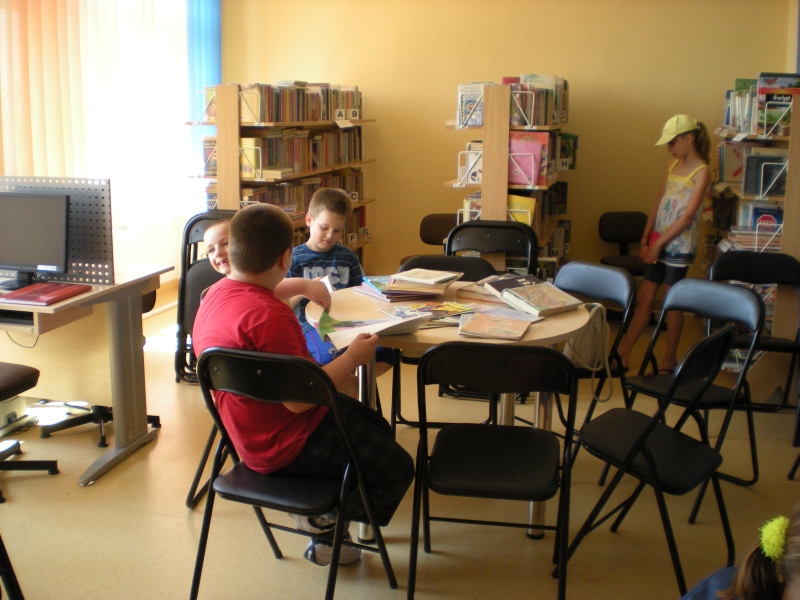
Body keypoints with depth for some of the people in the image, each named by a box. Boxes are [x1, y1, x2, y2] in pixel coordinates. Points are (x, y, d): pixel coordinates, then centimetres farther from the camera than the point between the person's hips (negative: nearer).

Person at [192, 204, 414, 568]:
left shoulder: (216, 294, -1)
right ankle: (324, 522, 16)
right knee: (397, 469, -2)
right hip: (284, 445, -10)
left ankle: (321, 511, 19)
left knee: (376, 426, 23)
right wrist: (352, 358, -19)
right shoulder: (268, 315, -30)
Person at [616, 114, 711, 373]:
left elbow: (687, 216, -16)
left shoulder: (702, 171, -10)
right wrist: (645, 240, 7)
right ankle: (622, 355, 13)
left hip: (679, 245, -7)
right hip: (659, 243, 7)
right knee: (644, 298, 9)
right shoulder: (672, 165, 12)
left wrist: (659, 243, -15)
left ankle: (669, 360, 15)